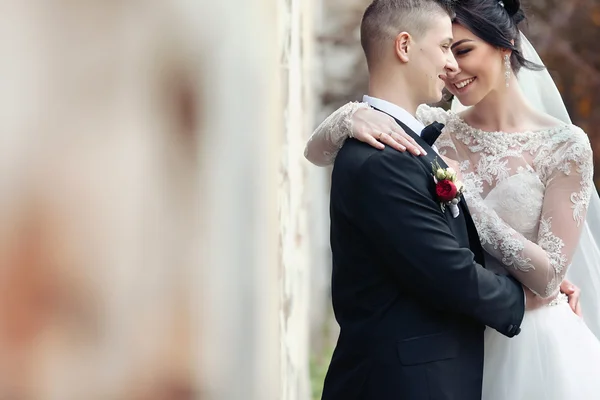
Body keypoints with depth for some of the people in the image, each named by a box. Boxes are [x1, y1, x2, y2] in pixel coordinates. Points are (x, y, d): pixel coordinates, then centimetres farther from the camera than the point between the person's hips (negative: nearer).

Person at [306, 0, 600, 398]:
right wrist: (351, 117, -26)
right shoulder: (436, 129, -1)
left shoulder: (566, 145, -10)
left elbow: (548, 277, -15)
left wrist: (464, 201, -22)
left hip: (534, 347, -3)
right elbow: (316, 152, -5)